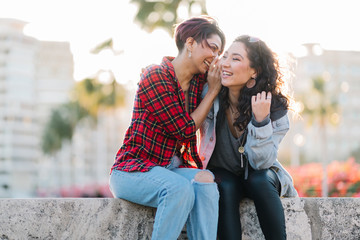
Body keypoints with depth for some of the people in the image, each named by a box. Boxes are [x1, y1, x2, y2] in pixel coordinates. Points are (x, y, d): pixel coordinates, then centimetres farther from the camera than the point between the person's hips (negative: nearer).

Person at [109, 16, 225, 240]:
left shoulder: (199, 80, 8)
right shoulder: (156, 77, -13)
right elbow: (186, 130, -13)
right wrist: (213, 91, -5)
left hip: (172, 169, 6)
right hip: (134, 169, -6)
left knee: (206, 183, -27)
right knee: (180, 188, -35)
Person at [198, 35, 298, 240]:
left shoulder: (275, 107, -18)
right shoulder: (210, 93, -16)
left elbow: (261, 163, -23)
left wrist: (261, 121, -35)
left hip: (261, 176, 0)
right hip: (222, 174, 0)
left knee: (259, 180, -34)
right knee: (226, 187, -33)